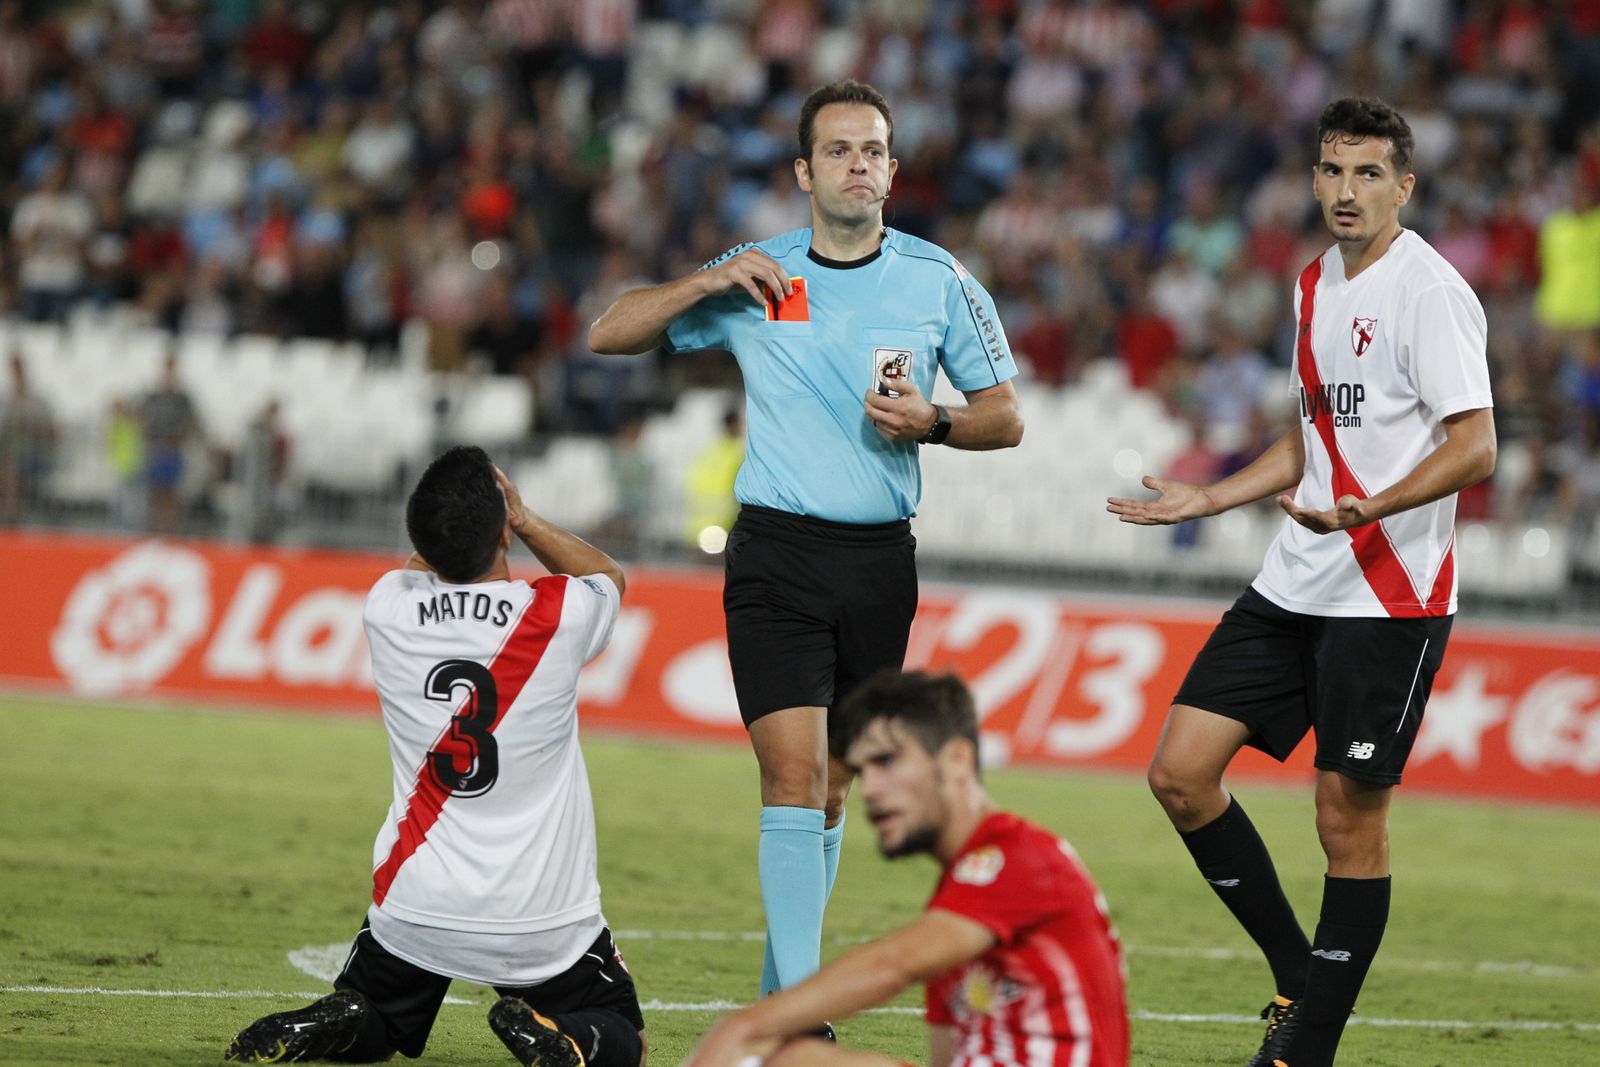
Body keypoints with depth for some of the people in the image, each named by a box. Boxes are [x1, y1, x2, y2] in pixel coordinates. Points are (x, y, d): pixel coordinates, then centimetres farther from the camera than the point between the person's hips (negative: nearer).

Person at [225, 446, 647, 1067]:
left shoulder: (389, 609, -7)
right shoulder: (557, 615, -14)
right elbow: (608, 576, 15)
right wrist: (524, 519, 17)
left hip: (414, 911, 3)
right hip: (545, 919, -3)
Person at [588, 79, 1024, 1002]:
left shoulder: (940, 282, 3)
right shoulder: (756, 277, 3)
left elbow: (1006, 416, 8)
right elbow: (610, 335, 7)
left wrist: (930, 424, -12)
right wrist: (707, 283, -8)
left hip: (880, 561, 2)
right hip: (776, 554, -2)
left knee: (833, 787, 9)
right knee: (794, 773, -15)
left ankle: (778, 993, 24)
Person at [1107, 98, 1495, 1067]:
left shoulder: (1429, 289, -12)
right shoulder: (1318, 284, 14)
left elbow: (1475, 446, -19)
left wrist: (1369, 509, -33)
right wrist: (1207, 500, 23)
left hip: (1392, 597, -8)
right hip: (1295, 586, 8)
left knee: (1350, 817, -3)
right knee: (1182, 770, 1)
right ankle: (1298, 979, 14)